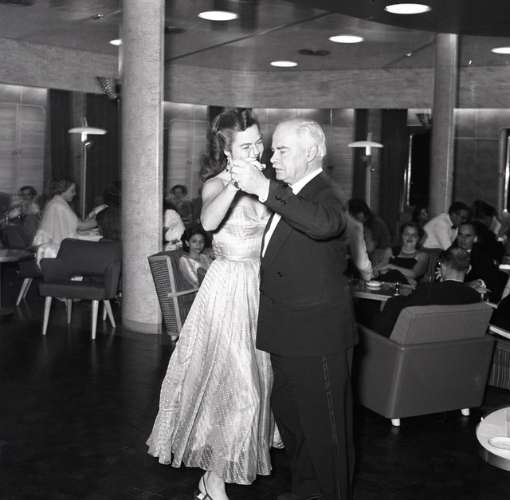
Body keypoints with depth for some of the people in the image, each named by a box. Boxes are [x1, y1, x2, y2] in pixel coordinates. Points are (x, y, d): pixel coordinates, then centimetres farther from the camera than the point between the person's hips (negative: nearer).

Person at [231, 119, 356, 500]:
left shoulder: (323, 195, -17)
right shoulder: (287, 194, 11)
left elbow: (324, 224, -43)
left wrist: (264, 189, -43)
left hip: (316, 335, -10)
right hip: (288, 331, 10)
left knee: (324, 425, 3)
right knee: (287, 411, 21)